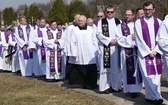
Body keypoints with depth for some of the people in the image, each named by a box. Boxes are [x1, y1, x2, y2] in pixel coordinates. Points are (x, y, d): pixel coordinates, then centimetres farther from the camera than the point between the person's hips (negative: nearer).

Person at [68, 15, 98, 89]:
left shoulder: (90, 29, 6)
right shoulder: (75, 30, 3)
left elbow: (94, 41, 9)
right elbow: (73, 42, 1)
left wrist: (95, 52, 4)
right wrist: (73, 53, -5)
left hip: (90, 55, 1)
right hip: (79, 56, -1)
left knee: (91, 70, 0)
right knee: (79, 69, 0)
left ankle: (90, 83, 10)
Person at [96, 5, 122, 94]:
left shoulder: (118, 22, 11)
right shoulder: (101, 22, 6)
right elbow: (99, 34, -3)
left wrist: (116, 40, -11)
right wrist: (109, 40, -11)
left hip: (115, 47, 2)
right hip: (105, 47, -1)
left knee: (116, 67, 3)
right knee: (105, 67, -2)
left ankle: (115, 86, 11)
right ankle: (106, 86, 3)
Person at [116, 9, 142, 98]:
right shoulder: (121, 26, 4)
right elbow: (119, 39, -3)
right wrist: (130, 37, -11)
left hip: (137, 50, 2)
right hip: (127, 51, -2)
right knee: (129, 71, -4)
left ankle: (136, 88, 12)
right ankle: (131, 89, 1)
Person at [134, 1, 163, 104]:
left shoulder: (158, 22, 8)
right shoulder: (138, 22, -1)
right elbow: (139, 40, -5)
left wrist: (156, 51, -7)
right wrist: (149, 52, -8)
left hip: (156, 52, 3)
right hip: (144, 53, -3)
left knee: (156, 75, 2)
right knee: (148, 75, -10)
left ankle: (150, 96, 11)